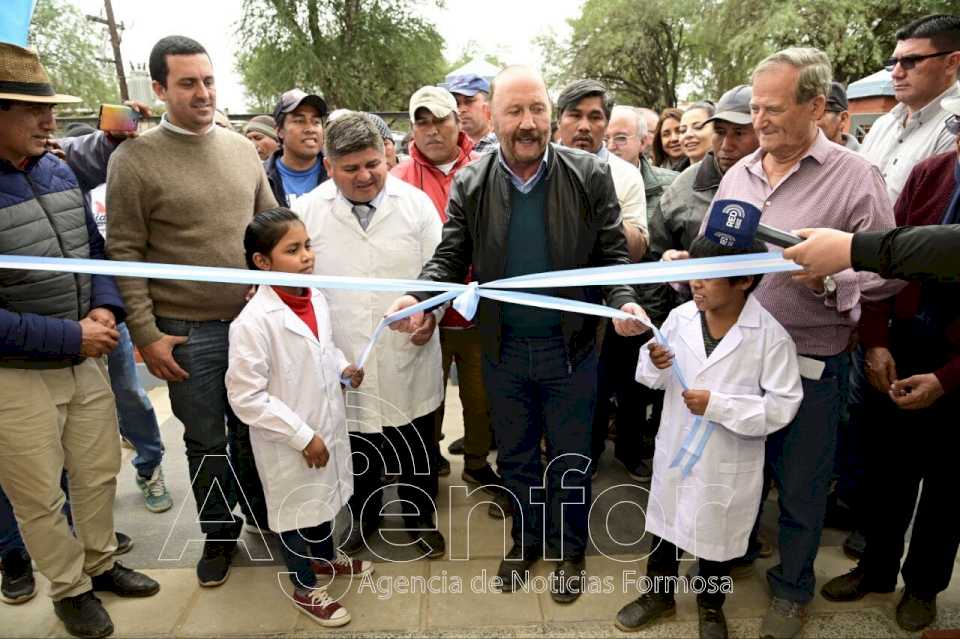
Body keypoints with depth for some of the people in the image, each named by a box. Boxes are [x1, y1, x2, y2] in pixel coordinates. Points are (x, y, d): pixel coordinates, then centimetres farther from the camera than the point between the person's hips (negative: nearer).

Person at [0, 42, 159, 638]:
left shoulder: (60, 171, 1)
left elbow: (95, 250, 9)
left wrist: (104, 308, -8)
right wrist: (71, 337, -20)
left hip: (87, 361, 6)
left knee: (100, 473, 19)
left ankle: (101, 563, 42)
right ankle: (71, 588, 35)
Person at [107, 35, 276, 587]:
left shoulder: (243, 149, 5)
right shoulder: (134, 159, -7)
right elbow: (124, 253, -7)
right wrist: (146, 334, -9)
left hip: (253, 320, 3)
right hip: (186, 332, -3)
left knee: (253, 430, 17)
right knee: (206, 441, 13)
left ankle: (262, 514, 40)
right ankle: (220, 533, 34)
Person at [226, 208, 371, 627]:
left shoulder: (317, 298, -4)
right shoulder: (253, 321, -26)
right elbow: (246, 397, -24)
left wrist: (343, 368, -6)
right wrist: (302, 437, -21)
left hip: (328, 424, 7)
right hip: (287, 444, -7)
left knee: (325, 494, 26)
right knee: (293, 508, 15)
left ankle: (326, 557, 54)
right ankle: (305, 589, 39)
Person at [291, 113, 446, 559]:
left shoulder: (416, 203, -3)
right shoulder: (307, 211, -3)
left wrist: (432, 312, -15)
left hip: (408, 358, 0)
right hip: (343, 363, 0)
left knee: (416, 452, 17)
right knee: (356, 452, 20)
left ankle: (421, 518, 42)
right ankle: (362, 517, 46)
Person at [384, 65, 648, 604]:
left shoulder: (590, 175, -9)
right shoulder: (470, 184, -5)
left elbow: (613, 254, -6)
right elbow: (450, 258, -2)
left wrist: (624, 300, -25)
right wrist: (418, 297, -21)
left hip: (571, 347, -1)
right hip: (502, 350, 2)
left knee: (570, 458, 16)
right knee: (516, 455, 20)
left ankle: (570, 549, 41)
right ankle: (527, 539, 45)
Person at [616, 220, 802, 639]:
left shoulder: (770, 334, -18)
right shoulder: (680, 317, -9)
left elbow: (784, 404, -16)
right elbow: (654, 379, 2)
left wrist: (718, 405, -24)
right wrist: (654, 363, -21)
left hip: (728, 464, -3)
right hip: (674, 449, 3)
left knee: (716, 536, 18)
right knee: (665, 524, 20)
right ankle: (660, 593, 45)